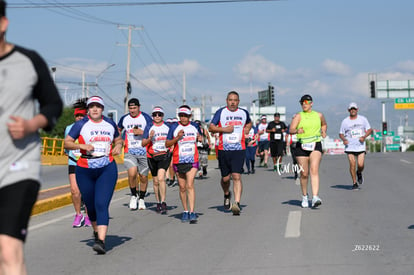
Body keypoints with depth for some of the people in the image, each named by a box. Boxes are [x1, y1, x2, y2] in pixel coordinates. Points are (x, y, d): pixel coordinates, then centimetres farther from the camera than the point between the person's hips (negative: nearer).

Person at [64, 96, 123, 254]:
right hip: (85, 170, 1)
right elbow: (67, 143, -2)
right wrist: (82, 146, -19)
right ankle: (96, 231, 41)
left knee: (102, 205, -15)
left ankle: (101, 241, -22)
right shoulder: (81, 125, 1)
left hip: (107, 169, -1)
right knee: (90, 206, 13)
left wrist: (118, 146, 1)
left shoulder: (110, 124, 9)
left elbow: (118, 139, 24)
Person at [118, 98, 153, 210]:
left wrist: (142, 132, -20)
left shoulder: (145, 117, -2)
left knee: (143, 176, 8)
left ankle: (141, 199, 29)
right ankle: (134, 195, 4)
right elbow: (118, 130, 27)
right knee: (132, 173, -20)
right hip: (129, 152, 1)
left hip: (144, 151, -1)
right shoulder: (124, 118, 8)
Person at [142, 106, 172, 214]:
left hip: (164, 155, -2)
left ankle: (163, 203, -18)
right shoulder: (149, 127, 4)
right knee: (155, 181, 10)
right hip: (152, 157, 2)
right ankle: (158, 203, 25)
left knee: (161, 178, -20)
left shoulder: (167, 127, 6)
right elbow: (143, 143, 0)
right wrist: (150, 138, -18)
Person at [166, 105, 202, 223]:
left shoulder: (195, 126, 7)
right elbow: (167, 144, -1)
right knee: (182, 187, 7)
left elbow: (200, 138, 23)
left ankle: (192, 212, -16)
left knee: (190, 185, -14)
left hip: (192, 161, 0)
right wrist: (177, 137, -17)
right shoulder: (174, 127, 0)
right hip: (178, 161, 0)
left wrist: (200, 138, -1)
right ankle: (185, 211, 21)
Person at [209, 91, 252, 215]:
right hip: (223, 149, 0)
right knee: (225, 178, 8)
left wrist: (247, 129, 11)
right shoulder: (221, 112, 2)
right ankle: (227, 195, 39)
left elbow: (249, 122, 32)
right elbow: (211, 127, -1)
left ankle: (237, 203, -18)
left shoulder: (244, 113, 10)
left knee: (236, 176, -13)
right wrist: (224, 129, -14)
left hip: (239, 150, 0)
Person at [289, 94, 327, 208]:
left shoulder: (319, 115, 10)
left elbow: (324, 124, 31)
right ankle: (304, 196, 28)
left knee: (314, 170, -19)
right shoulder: (298, 116, 2)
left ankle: (315, 197, -28)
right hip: (302, 146, 0)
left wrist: (323, 132, 9)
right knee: (304, 174, 5)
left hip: (316, 145, 0)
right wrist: (297, 131, -33)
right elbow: (291, 130, -10)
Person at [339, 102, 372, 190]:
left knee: (360, 165, -8)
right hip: (349, 147, 0)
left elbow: (369, 130, 8)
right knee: (352, 164, -8)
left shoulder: (363, 119, 6)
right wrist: (344, 139, -11)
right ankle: (354, 182, 5)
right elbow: (341, 134, 10)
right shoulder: (345, 121, 5)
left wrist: (364, 137, -11)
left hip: (360, 146, 0)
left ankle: (359, 173, 27)